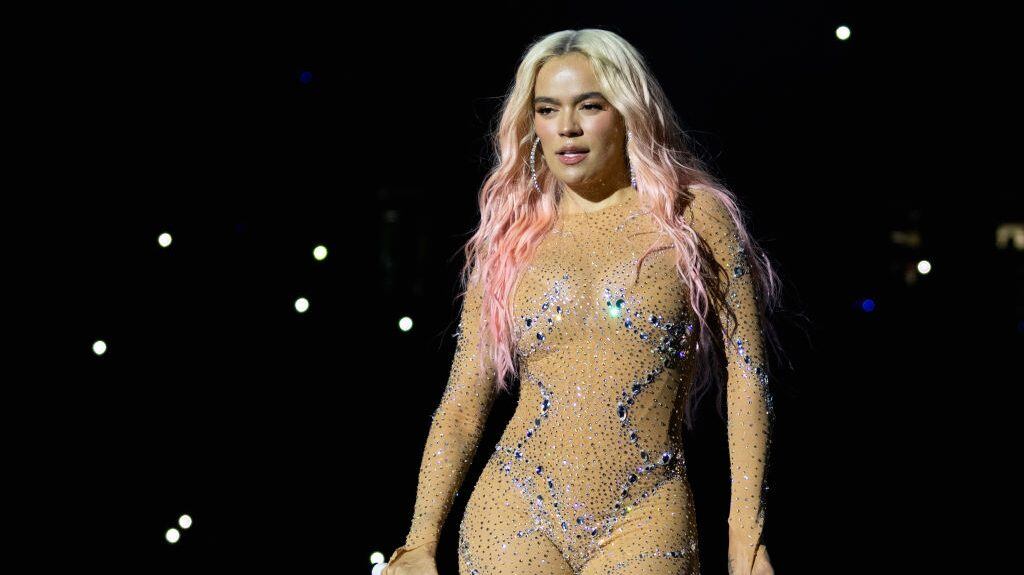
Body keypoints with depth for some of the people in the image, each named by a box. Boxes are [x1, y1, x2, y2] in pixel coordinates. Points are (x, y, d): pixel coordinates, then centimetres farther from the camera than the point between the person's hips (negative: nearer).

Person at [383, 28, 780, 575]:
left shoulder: (696, 217, 2)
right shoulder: (509, 239, 8)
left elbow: (745, 379, -1)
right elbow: (462, 404, 7)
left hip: (647, 524, -2)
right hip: (514, 512, 2)